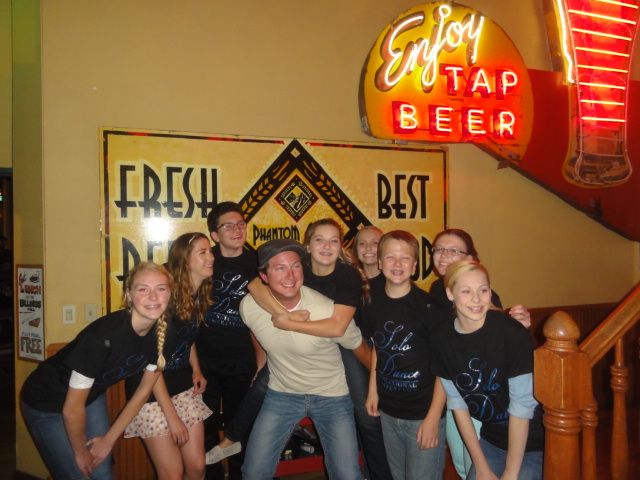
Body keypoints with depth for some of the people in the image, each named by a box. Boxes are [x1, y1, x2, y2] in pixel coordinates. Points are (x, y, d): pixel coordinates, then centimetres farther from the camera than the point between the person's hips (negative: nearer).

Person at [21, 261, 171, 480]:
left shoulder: (161, 334, -16)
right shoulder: (103, 336, -36)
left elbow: (144, 390, -2)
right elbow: (72, 410, -26)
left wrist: (109, 440, 2)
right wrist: (80, 451, -10)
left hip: (93, 395, 5)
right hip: (46, 403, -5)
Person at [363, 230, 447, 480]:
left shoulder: (429, 305, -15)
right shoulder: (373, 304, -1)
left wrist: (433, 417, -15)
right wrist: (372, 390, 9)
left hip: (424, 414, -5)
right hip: (388, 413, 5)